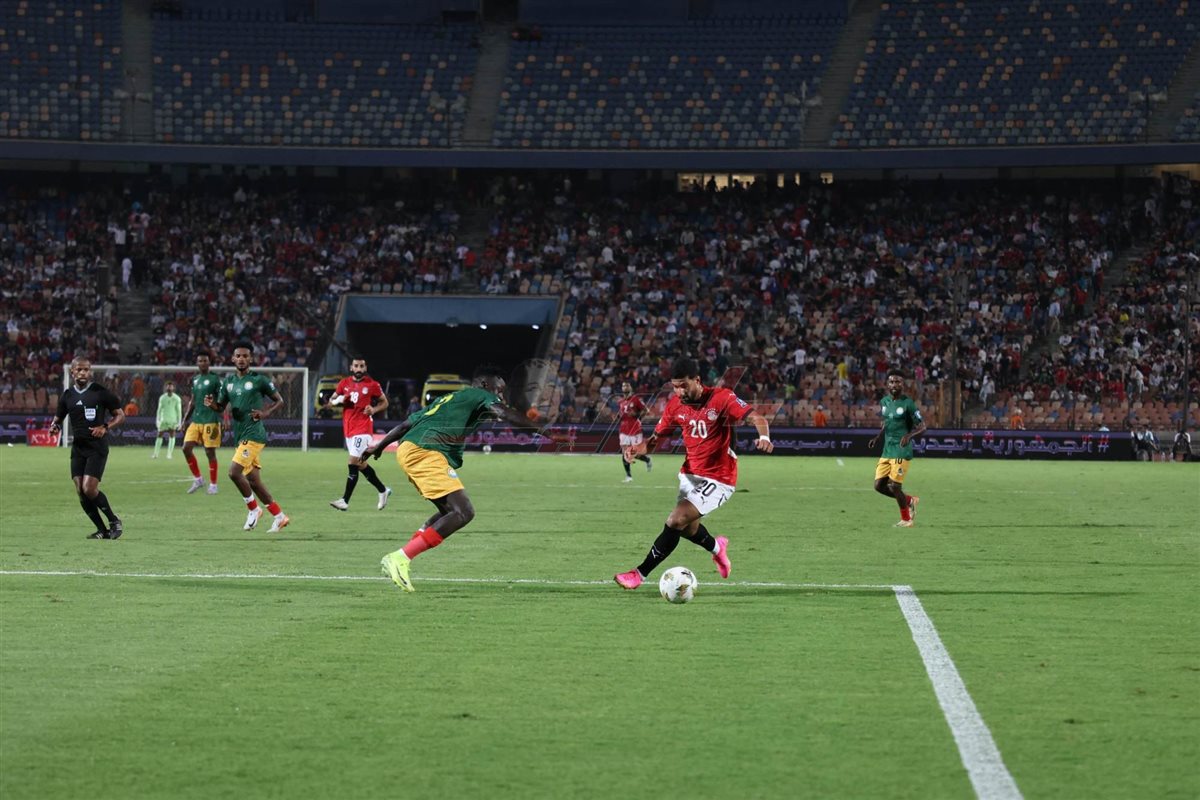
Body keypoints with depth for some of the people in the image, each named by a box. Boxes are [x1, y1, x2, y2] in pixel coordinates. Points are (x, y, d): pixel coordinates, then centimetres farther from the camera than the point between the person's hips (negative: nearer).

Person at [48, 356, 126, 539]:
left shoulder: (101, 393, -5)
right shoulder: (67, 396, 8)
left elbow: (120, 415, 1)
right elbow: (58, 418, 19)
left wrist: (105, 427, -16)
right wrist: (54, 426, -5)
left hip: (97, 448, -5)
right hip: (78, 447, 5)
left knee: (89, 489, -17)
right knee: (80, 491, -3)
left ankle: (115, 522, 3)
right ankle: (102, 531, 8)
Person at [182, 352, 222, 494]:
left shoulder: (215, 379, -6)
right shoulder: (195, 379, 14)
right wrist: (185, 419, 17)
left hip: (210, 421, -6)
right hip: (195, 421, 6)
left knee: (210, 452, -2)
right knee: (186, 448, -3)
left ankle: (213, 485, 8)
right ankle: (197, 479, 11)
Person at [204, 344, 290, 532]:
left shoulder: (259, 380, -5)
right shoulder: (228, 381, 12)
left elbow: (279, 401, 2)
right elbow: (221, 406, 18)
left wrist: (265, 413, -15)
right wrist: (211, 404, -5)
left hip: (253, 434, -7)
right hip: (240, 436, 7)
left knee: (234, 472, -19)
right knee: (253, 481, 8)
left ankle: (253, 509, 0)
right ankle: (279, 517, 17)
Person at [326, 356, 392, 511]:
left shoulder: (372, 385, -1)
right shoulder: (344, 383, 10)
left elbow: (384, 402, 8)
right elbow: (330, 402, 16)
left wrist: (374, 410, -12)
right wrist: (338, 400, -7)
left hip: (363, 427, -6)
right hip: (348, 428, 6)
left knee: (354, 462, -13)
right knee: (360, 464, 11)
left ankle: (345, 500, -13)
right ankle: (383, 490, 28)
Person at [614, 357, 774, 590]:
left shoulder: (721, 398, -18)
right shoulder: (676, 404, -2)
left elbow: (757, 418, -23)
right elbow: (657, 436, 5)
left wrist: (764, 437, -45)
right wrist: (640, 447, -17)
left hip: (718, 478, -7)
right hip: (690, 473, 7)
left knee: (676, 521, -18)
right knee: (687, 528, 16)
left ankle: (640, 573, -9)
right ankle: (716, 547, 50)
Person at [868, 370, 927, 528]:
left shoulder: (908, 403, -10)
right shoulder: (885, 402, 10)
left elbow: (922, 427, -9)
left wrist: (909, 436, -27)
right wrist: (877, 437, 10)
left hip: (901, 451, -7)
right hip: (887, 450, 7)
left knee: (894, 486, -10)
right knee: (879, 485, 3)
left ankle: (906, 519, 9)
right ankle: (909, 500, 24)